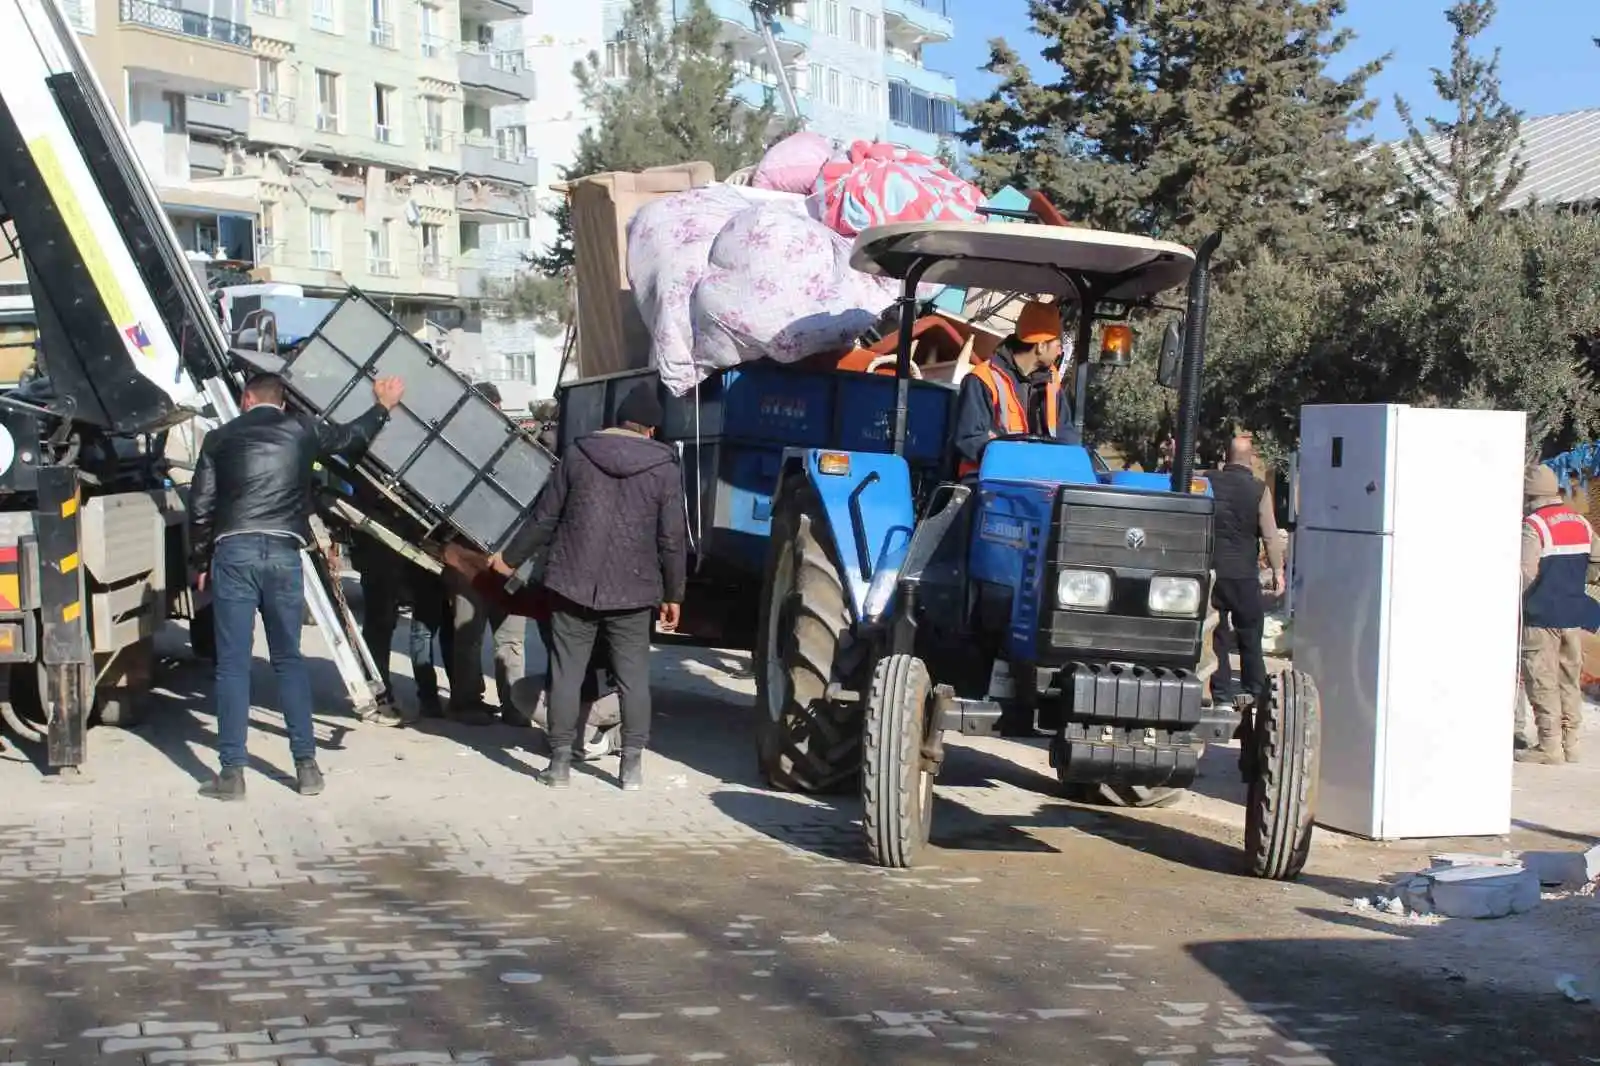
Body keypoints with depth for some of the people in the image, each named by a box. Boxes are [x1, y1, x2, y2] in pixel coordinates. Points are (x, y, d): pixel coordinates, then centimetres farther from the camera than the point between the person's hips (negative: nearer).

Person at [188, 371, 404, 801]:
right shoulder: (301, 431, 11)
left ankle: (232, 772, 0)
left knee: (232, 664, 2)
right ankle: (306, 765, 12)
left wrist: (202, 563, 17)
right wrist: (383, 406, 46)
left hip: (234, 552, -1)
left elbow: (200, 506, 7)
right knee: (289, 660, 13)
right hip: (283, 553, 1)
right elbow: (351, 437, 29)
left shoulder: (220, 438, 10)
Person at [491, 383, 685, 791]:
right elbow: (671, 540, -2)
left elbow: (544, 516, 6)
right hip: (632, 590, -1)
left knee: (566, 673, 6)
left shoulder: (578, 454, 3)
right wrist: (673, 595, 7)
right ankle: (633, 764, 6)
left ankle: (560, 761, 7)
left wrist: (511, 558, 18)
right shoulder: (665, 468, -1)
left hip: (573, 585, 1)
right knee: (633, 676, 7)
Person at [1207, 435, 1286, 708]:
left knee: (1216, 635, 6)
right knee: (1250, 635, 10)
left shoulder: (1208, 484, 1)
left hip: (1211, 570, 2)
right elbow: (1270, 535, -7)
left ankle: (1221, 695, 6)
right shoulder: (1259, 490, -7)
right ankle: (1255, 691, 13)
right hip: (1243, 573, -2)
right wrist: (1277, 570, 1)